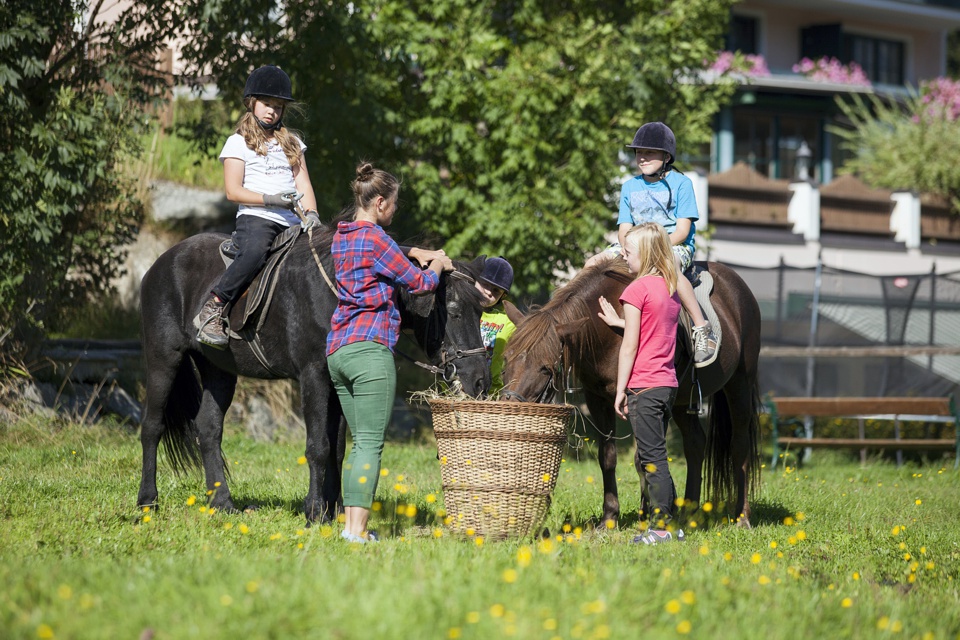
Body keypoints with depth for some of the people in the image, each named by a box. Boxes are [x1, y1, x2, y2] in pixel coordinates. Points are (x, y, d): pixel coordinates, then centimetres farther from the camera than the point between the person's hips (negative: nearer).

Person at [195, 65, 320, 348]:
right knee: (254, 253, -38)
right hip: (255, 217, -5)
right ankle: (210, 312, -33)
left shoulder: (291, 143, 23)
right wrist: (271, 199, -14)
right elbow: (233, 191, -1)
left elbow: (303, 184, 14)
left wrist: (311, 214, -6)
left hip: (291, 222, 5)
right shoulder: (238, 142, 8)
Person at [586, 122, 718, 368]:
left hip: (675, 245, -6)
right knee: (593, 264, -11)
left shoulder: (680, 183, -3)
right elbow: (624, 228, 10)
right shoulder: (630, 187, 13)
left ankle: (703, 330, -38)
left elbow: (682, 230, -9)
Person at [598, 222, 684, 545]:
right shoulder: (671, 288, 11)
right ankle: (662, 518, 16)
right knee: (650, 457, 15)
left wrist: (620, 391, -7)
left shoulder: (637, 289, -11)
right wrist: (620, 321, 22)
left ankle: (664, 526, -4)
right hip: (668, 383, 8)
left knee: (652, 457, -5)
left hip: (643, 385, -8)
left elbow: (630, 346, -12)